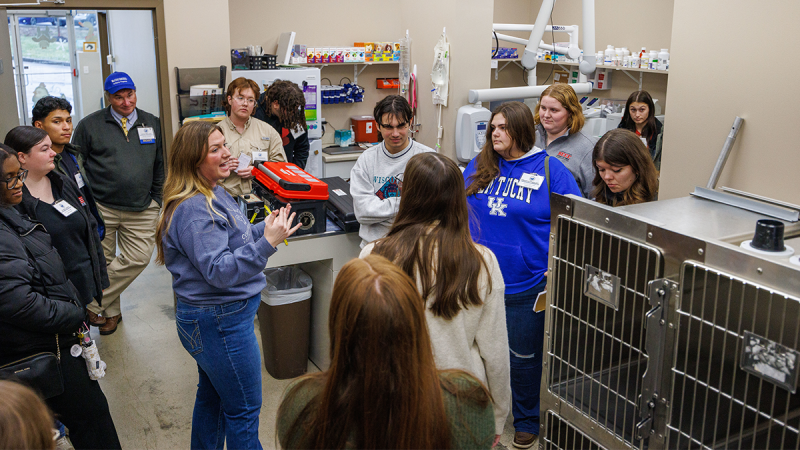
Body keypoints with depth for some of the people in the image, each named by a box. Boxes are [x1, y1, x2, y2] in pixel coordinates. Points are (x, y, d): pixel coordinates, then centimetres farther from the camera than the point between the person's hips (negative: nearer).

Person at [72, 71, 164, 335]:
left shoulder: (152, 124, 11)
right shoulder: (90, 125, 2)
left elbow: (160, 165, 18)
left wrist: (156, 199, 12)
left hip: (141, 210, 2)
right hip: (101, 209, -2)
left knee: (139, 258, -8)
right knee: (101, 263, 5)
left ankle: (94, 304, 6)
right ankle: (111, 311, 24)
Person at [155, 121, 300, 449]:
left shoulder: (213, 193, 7)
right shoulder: (193, 210, -24)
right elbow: (220, 271, -30)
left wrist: (263, 229, 5)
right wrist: (267, 243, -38)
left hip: (215, 318, 10)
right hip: (220, 322, -10)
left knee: (213, 396, 24)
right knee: (244, 409, 4)